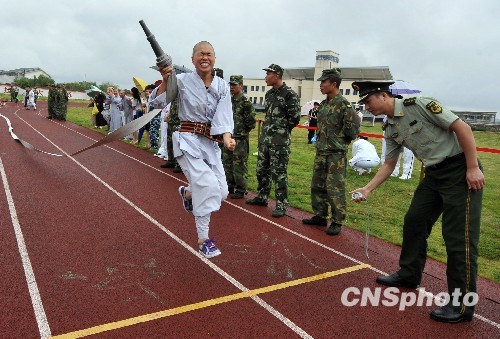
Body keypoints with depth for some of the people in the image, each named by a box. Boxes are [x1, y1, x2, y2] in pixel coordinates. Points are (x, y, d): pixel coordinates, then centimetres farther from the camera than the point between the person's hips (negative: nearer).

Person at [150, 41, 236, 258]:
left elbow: (224, 116, -9)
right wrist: (165, 81, -23)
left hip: (211, 142, 5)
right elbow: (157, 102, -7)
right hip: (188, 140, -5)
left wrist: (227, 138, -27)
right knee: (207, 185, -18)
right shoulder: (182, 81, -6)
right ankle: (203, 239, -1)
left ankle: (187, 193, 37)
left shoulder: (222, 86, 2)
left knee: (221, 191, 4)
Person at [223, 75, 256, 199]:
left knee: (239, 165, -3)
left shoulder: (245, 102, -12)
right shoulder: (229, 100, 11)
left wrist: (242, 130, -4)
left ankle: (241, 190, 6)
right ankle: (230, 186, 27)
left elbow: (251, 122, -13)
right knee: (227, 162, 14)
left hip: (240, 139, -8)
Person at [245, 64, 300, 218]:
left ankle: (282, 205, 5)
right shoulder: (269, 94, 14)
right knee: (262, 170, 16)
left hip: (280, 141, -8)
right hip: (264, 138, 8)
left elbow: (295, 118, -12)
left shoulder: (290, 94, -11)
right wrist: (269, 128, 13)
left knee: (279, 173, -4)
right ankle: (262, 197, 31)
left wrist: (282, 129, -1)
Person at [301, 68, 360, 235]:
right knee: (317, 185, 14)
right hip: (321, 152, 8)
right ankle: (320, 216, 26)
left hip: (336, 154, -8)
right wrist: (320, 141, 13)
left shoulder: (344, 105, -13)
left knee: (335, 189, -3)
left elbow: (353, 129, -13)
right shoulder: (323, 104, 11)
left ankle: (337, 222, 8)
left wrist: (338, 140, -4)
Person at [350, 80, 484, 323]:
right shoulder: (390, 129, 8)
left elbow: (462, 128, -16)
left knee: (459, 236, -7)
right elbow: (389, 164, 15)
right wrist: (367, 189, 7)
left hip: (461, 170, -8)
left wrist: (473, 168, -19)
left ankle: (462, 304, 2)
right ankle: (409, 275, 30)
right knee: (414, 222, 12)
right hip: (434, 174, 8)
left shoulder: (419, 105, -16)